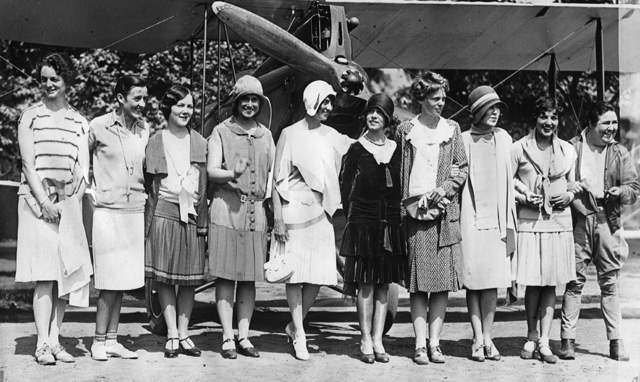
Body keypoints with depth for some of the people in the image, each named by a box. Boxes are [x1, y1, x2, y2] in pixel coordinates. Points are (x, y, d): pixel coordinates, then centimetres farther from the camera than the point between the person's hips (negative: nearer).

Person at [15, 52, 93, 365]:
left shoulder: (79, 122, 14)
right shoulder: (30, 116, 6)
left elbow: (83, 168, 9)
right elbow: (28, 163, -2)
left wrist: (74, 198, -7)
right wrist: (43, 200, -12)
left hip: (68, 204, 3)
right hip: (37, 201, -3)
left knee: (66, 272, 0)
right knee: (45, 274, -10)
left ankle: (54, 341, 6)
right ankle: (42, 345, -9)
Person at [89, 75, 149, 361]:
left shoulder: (145, 130, 7)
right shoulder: (99, 127, -5)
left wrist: (144, 195, 12)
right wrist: (90, 190, 0)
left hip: (135, 211, 5)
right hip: (108, 210, -5)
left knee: (122, 280, 7)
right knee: (111, 280, -5)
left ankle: (112, 340, 15)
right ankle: (99, 341, 5)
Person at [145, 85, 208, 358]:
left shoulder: (199, 142, 10)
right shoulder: (156, 141, 5)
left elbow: (205, 183, 9)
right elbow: (149, 183, 4)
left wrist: (203, 219, 1)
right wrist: (148, 218, -2)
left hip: (192, 214, 2)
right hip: (164, 212, -2)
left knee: (190, 278, 4)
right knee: (165, 277, -1)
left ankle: (183, 334, 11)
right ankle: (172, 335, 4)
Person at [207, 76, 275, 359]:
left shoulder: (265, 135, 15)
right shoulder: (221, 131, 4)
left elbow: (274, 172, 19)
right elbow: (211, 170, -5)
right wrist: (232, 174, -23)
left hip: (256, 210, 4)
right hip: (226, 208, -4)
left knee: (250, 278, 6)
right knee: (225, 275, -3)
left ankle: (243, 336, 12)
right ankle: (227, 337, 1)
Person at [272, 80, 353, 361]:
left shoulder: (333, 137, 12)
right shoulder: (290, 134, -1)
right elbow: (278, 179, -4)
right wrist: (277, 218, -10)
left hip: (322, 210, 5)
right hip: (295, 209, -5)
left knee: (318, 276, 4)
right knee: (295, 274, -2)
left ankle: (294, 325, 22)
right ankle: (299, 336, 5)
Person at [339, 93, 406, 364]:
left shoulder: (396, 149, 8)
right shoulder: (356, 149, 0)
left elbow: (402, 187, 12)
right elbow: (345, 186, 2)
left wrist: (396, 215, 4)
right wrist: (352, 216, 0)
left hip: (390, 224, 3)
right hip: (363, 223, -3)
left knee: (384, 283, 4)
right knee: (365, 284, -2)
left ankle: (378, 340, 10)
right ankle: (366, 341, 4)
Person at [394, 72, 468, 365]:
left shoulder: (452, 129, 12)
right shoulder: (405, 130, 7)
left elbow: (463, 168, 10)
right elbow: (397, 171, 6)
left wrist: (444, 188, -7)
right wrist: (412, 201, -6)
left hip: (444, 209, 2)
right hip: (415, 209, -2)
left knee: (443, 279, 0)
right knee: (418, 280, -3)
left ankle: (435, 343, 5)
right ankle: (420, 344, -1)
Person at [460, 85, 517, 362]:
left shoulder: (504, 139, 11)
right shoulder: (464, 140, 0)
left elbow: (509, 180, 13)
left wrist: (509, 221, 11)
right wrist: (457, 215, -5)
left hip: (496, 216, 3)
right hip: (471, 215, -3)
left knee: (492, 280, 3)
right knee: (473, 279, -1)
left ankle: (487, 337, 9)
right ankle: (478, 338, 4)